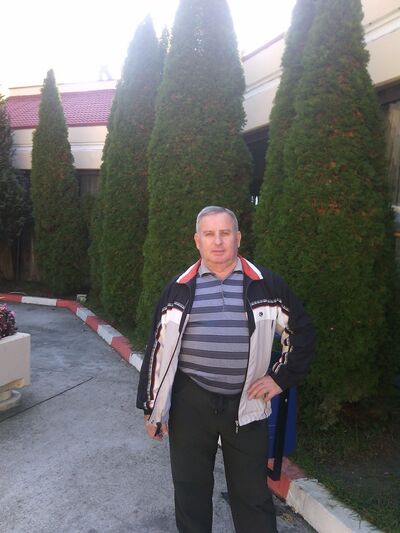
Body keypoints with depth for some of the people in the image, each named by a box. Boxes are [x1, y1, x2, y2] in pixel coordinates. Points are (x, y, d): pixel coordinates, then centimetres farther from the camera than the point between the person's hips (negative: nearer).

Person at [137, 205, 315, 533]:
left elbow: (301, 332, 9)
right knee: (190, 490, 14)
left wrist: (282, 377, 2)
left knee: (252, 493, 12)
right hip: (190, 404, 1)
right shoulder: (179, 288, 2)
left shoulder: (267, 284, -1)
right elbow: (158, 348, 4)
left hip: (246, 405, 0)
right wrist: (152, 407, 5)